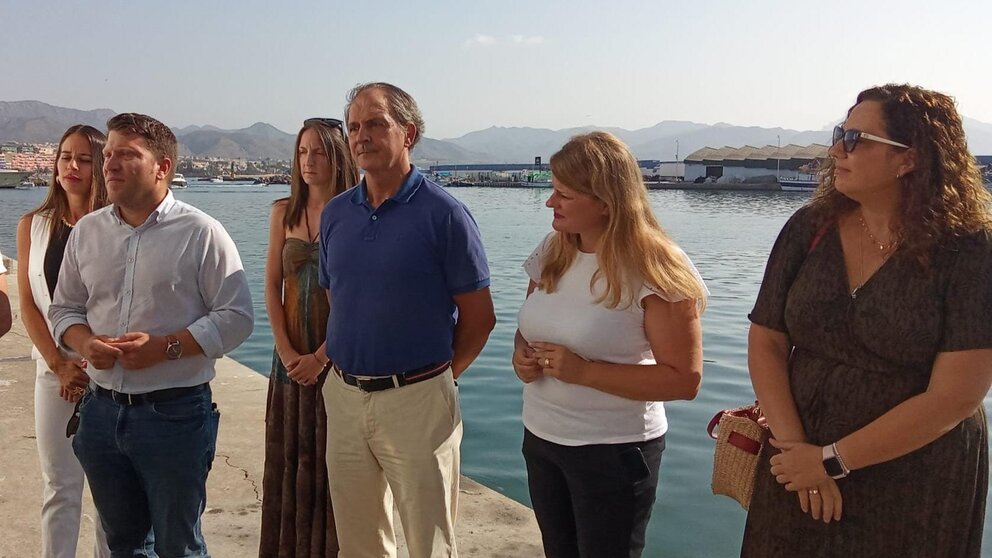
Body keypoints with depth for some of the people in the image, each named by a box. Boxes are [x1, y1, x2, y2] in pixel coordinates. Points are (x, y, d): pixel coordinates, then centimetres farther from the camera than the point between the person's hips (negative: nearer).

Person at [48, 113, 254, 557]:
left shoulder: (201, 233, -8)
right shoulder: (86, 231, 7)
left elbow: (236, 317, -10)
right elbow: (63, 309, 14)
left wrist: (165, 347, -20)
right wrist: (85, 343, -7)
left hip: (174, 413, -5)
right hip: (101, 410, 5)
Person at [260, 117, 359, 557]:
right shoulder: (284, 211, 6)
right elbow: (272, 285, 5)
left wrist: (320, 357, -13)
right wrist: (286, 351, -4)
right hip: (291, 358, 4)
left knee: (333, 465, 4)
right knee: (287, 460, 11)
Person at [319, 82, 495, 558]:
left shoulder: (443, 213, -10)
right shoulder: (335, 213, 6)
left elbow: (479, 317, -7)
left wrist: (438, 376, 0)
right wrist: (343, 367, 9)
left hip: (417, 400, -5)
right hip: (343, 397, 5)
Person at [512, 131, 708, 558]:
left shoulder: (654, 270, -20)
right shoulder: (551, 253, 0)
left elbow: (685, 380, -19)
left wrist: (583, 371, -24)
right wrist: (521, 355, -8)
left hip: (614, 451, -6)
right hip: (540, 438, 6)